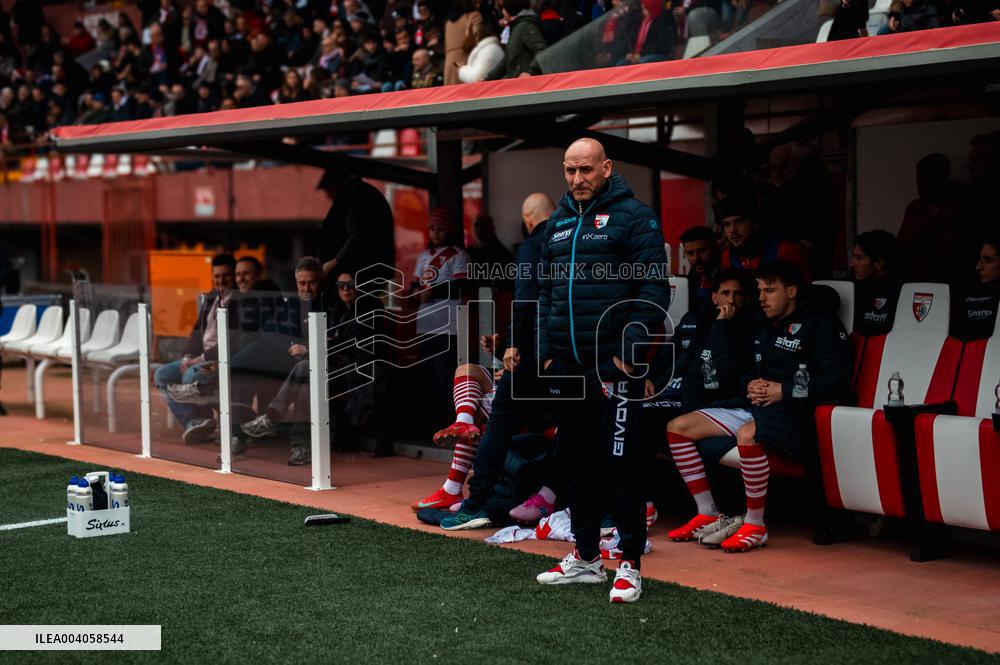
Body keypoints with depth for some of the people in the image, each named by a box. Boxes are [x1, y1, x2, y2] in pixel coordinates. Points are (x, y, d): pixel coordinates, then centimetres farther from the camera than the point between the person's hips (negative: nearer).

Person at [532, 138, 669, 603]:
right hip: (567, 365, 7)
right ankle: (585, 557, 23)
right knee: (579, 460, 13)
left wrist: (629, 353, -15)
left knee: (620, 463, -5)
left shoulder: (633, 217, -5)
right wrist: (546, 351, 12)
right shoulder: (558, 223, 16)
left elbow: (653, 289, -11)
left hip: (613, 365, -7)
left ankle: (630, 565, 2)